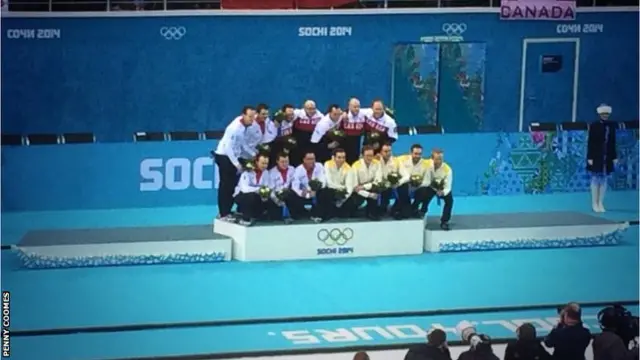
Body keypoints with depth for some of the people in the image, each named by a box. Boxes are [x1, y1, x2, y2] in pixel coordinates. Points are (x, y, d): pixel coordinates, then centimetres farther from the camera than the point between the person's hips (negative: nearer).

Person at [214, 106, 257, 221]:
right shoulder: (235, 128, -27)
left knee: (233, 185, 11)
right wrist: (236, 164, -25)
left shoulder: (245, 125, -2)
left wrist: (254, 154, 4)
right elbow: (228, 147, -27)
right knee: (226, 186, -4)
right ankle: (223, 214, 1)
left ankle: (226, 211, 19)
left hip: (233, 156, 8)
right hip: (224, 156, -8)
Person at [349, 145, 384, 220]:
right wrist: (370, 195, -29)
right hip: (360, 192, -1)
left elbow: (378, 182, -16)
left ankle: (371, 213, -9)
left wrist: (364, 187, -28)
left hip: (371, 189, 1)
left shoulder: (377, 163, -8)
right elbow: (355, 187, -17)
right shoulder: (356, 166, -16)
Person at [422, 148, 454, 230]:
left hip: (443, 188, -1)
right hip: (431, 187, 1)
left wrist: (443, 192, -49)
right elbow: (427, 181, -20)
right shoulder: (428, 165, -25)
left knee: (449, 200, -26)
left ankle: (444, 221, -6)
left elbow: (448, 187, -29)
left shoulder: (447, 169, -29)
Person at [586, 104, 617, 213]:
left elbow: (612, 143, 8)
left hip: (607, 158, 4)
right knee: (595, 179, 1)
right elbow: (590, 143, -7)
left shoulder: (611, 126, 6)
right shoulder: (594, 126, -5)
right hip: (596, 157, -4)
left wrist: (614, 157, 6)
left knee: (603, 179, 7)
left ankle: (601, 203, 13)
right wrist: (590, 158, -12)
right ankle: (595, 204, 7)